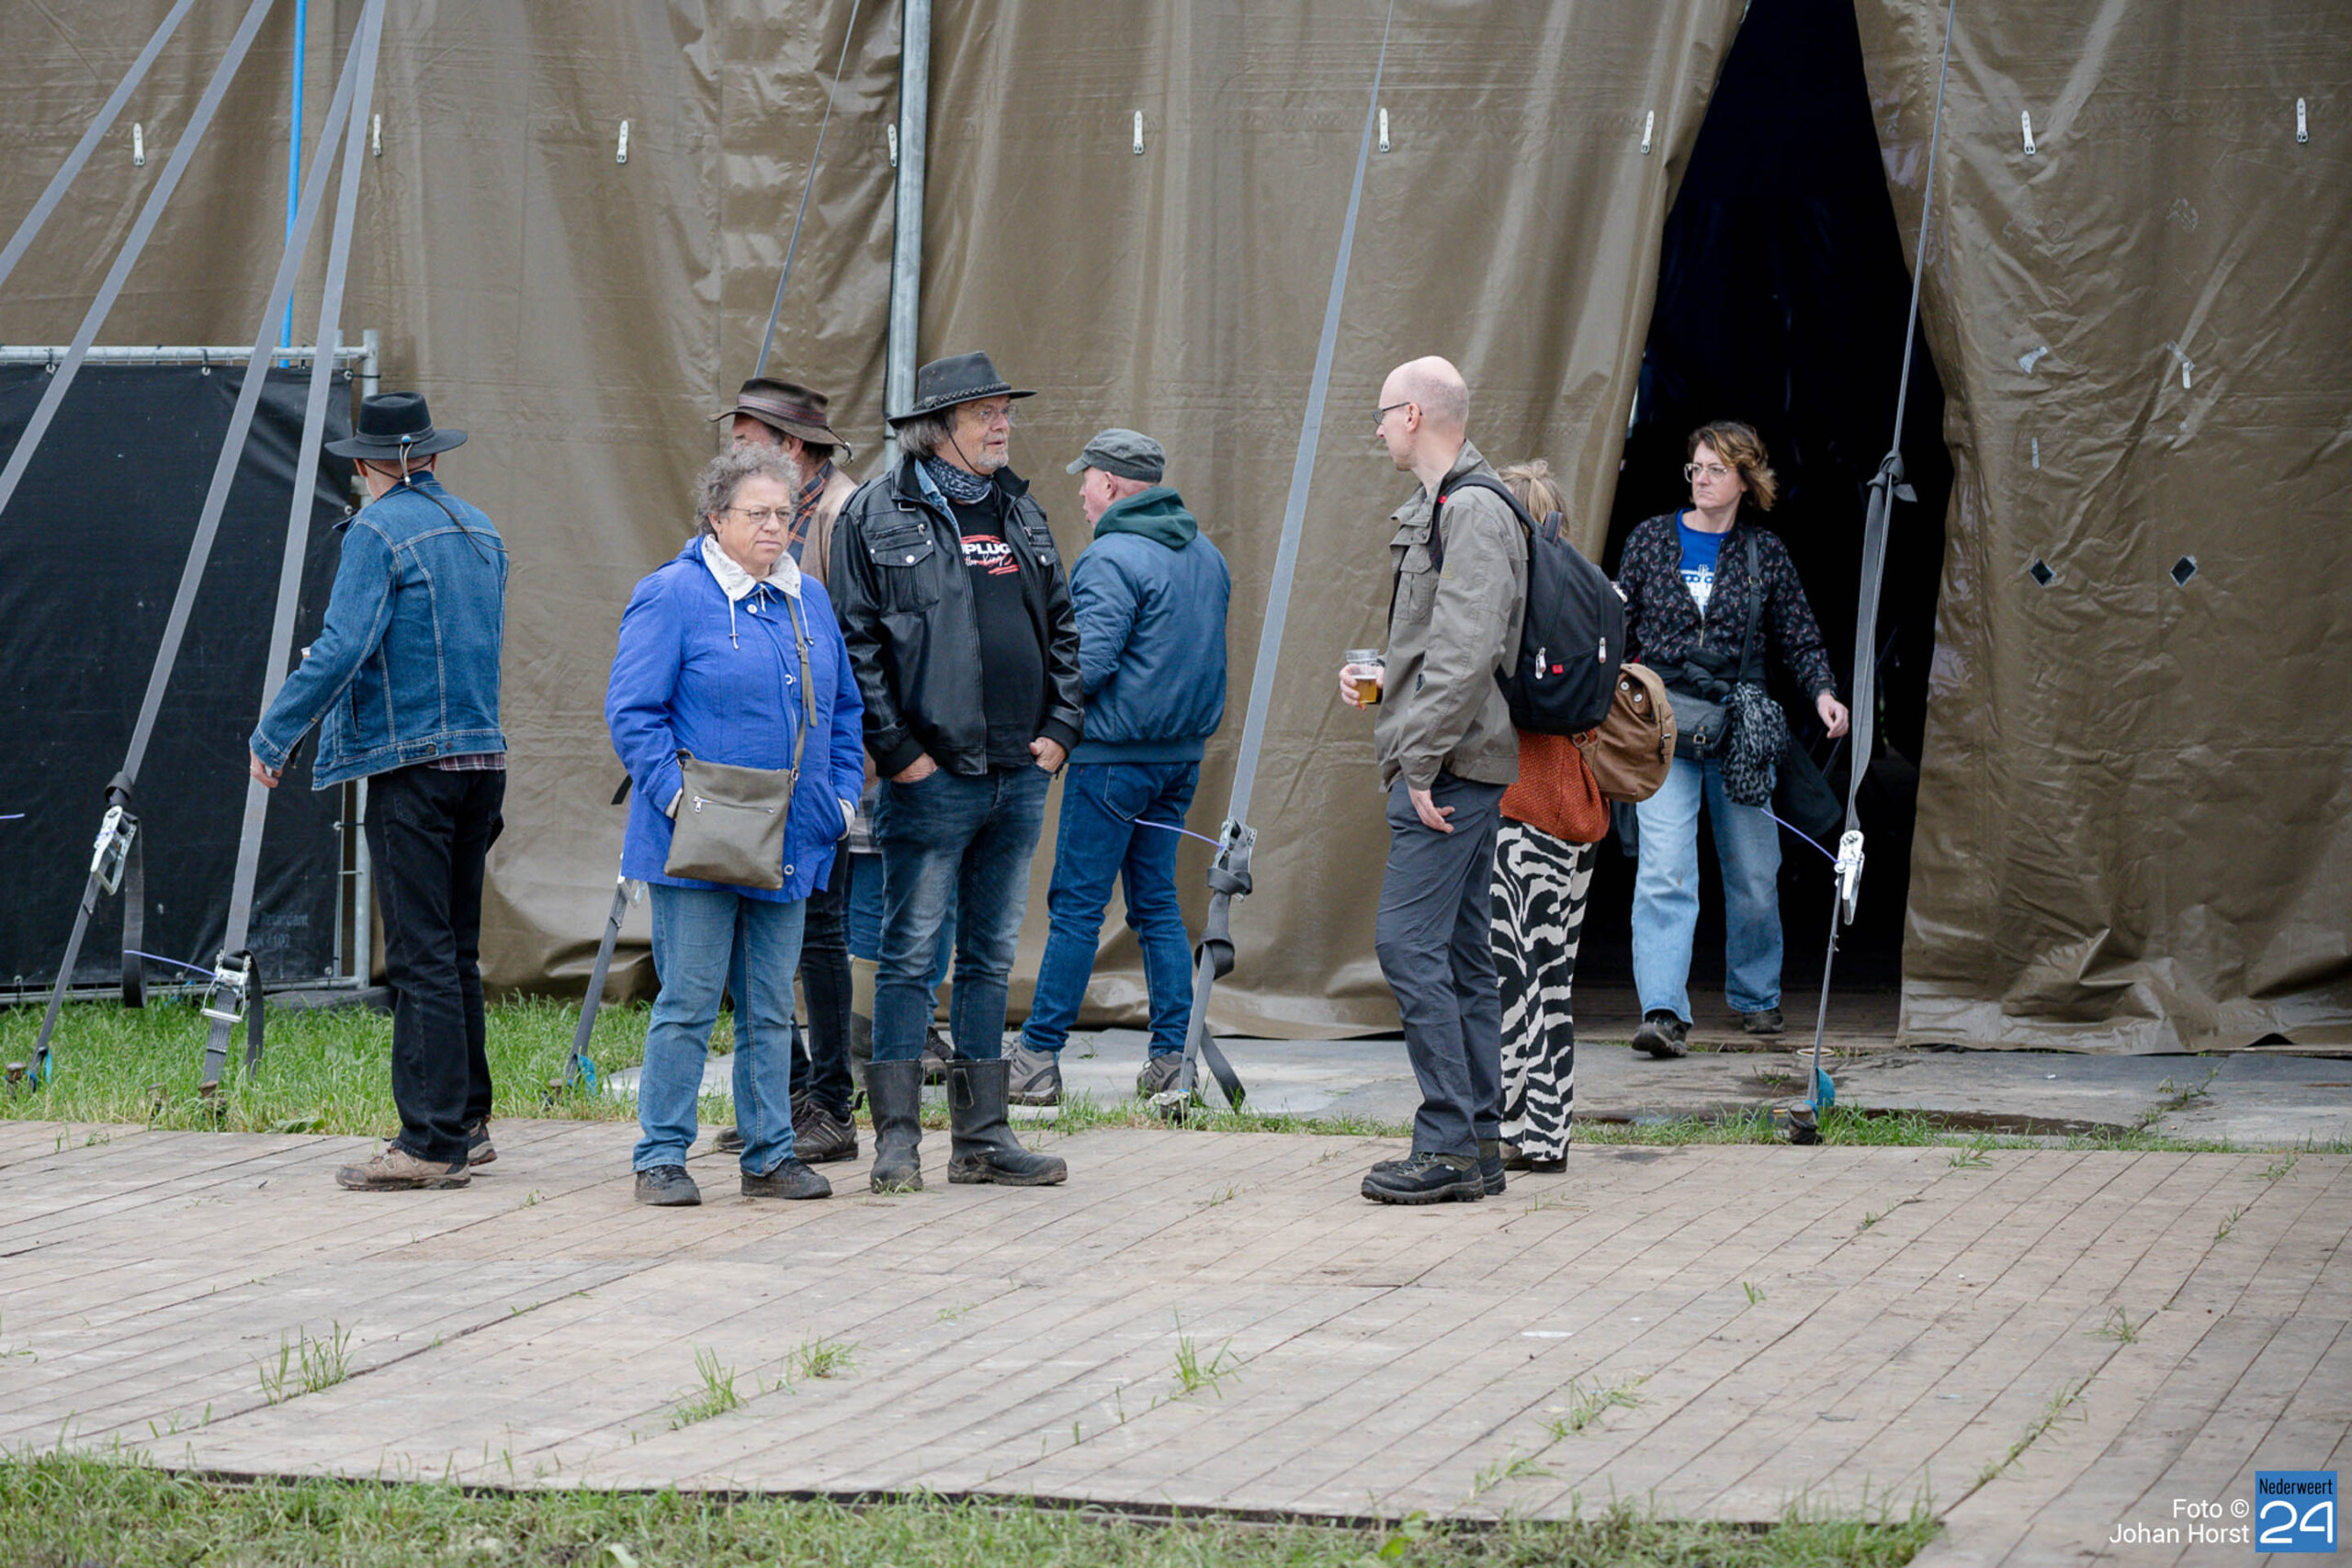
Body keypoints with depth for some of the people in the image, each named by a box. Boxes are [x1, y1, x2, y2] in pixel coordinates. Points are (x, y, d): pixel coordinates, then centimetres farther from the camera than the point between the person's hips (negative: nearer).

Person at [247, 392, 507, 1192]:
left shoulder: (379, 532, -9)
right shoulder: (481, 530, 13)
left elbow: (343, 648, -17)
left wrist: (271, 736, -10)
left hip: (412, 763, -7)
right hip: (483, 755, 8)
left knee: (422, 955, -8)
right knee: (456, 951, 15)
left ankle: (434, 1140, -9)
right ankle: (468, 1122, 20)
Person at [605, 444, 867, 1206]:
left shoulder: (809, 600, 13)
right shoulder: (673, 595, -7)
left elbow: (843, 708, 22)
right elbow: (632, 710, -10)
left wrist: (843, 794, 10)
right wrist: (677, 797, -18)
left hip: (788, 845, 6)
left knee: (771, 1007, 11)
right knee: (688, 1002, -3)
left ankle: (769, 1154, 18)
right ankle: (661, 1157, 5)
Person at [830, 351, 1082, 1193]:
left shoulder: (1022, 513, 15)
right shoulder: (877, 515, -4)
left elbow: (1062, 626, 20)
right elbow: (857, 641, -8)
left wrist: (1062, 725, 7)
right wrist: (896, 748, -13)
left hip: (1021, 775, 6)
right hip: (932, 776, -6)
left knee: (990, 959, 11)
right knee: (910, 956, -3)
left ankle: (982, 1137, 16)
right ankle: (897, 1138, 1)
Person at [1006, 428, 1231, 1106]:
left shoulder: (1111, 559, -15)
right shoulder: (1205, 553, 12)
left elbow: (1089, 663, -20)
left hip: (1115, 754, -8)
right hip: (1184, 752, 8)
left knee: (1077, 905, -4)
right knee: (1157, 901, 12)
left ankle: (1039, 1057, -1)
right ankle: (1172, 1056, 9)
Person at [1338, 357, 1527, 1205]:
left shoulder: (1471, 512, -14)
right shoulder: (1439, 509, 18)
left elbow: (1468, 654, -22)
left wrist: (1421, 762, -22)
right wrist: (1381, 682, 18)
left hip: (1448, 767, -10)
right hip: (1460, 768, 10)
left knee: (1410, 944, -11)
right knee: (1463, 954, 10)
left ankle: (1448, 1145, -11)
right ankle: (1479, 1143, 13)